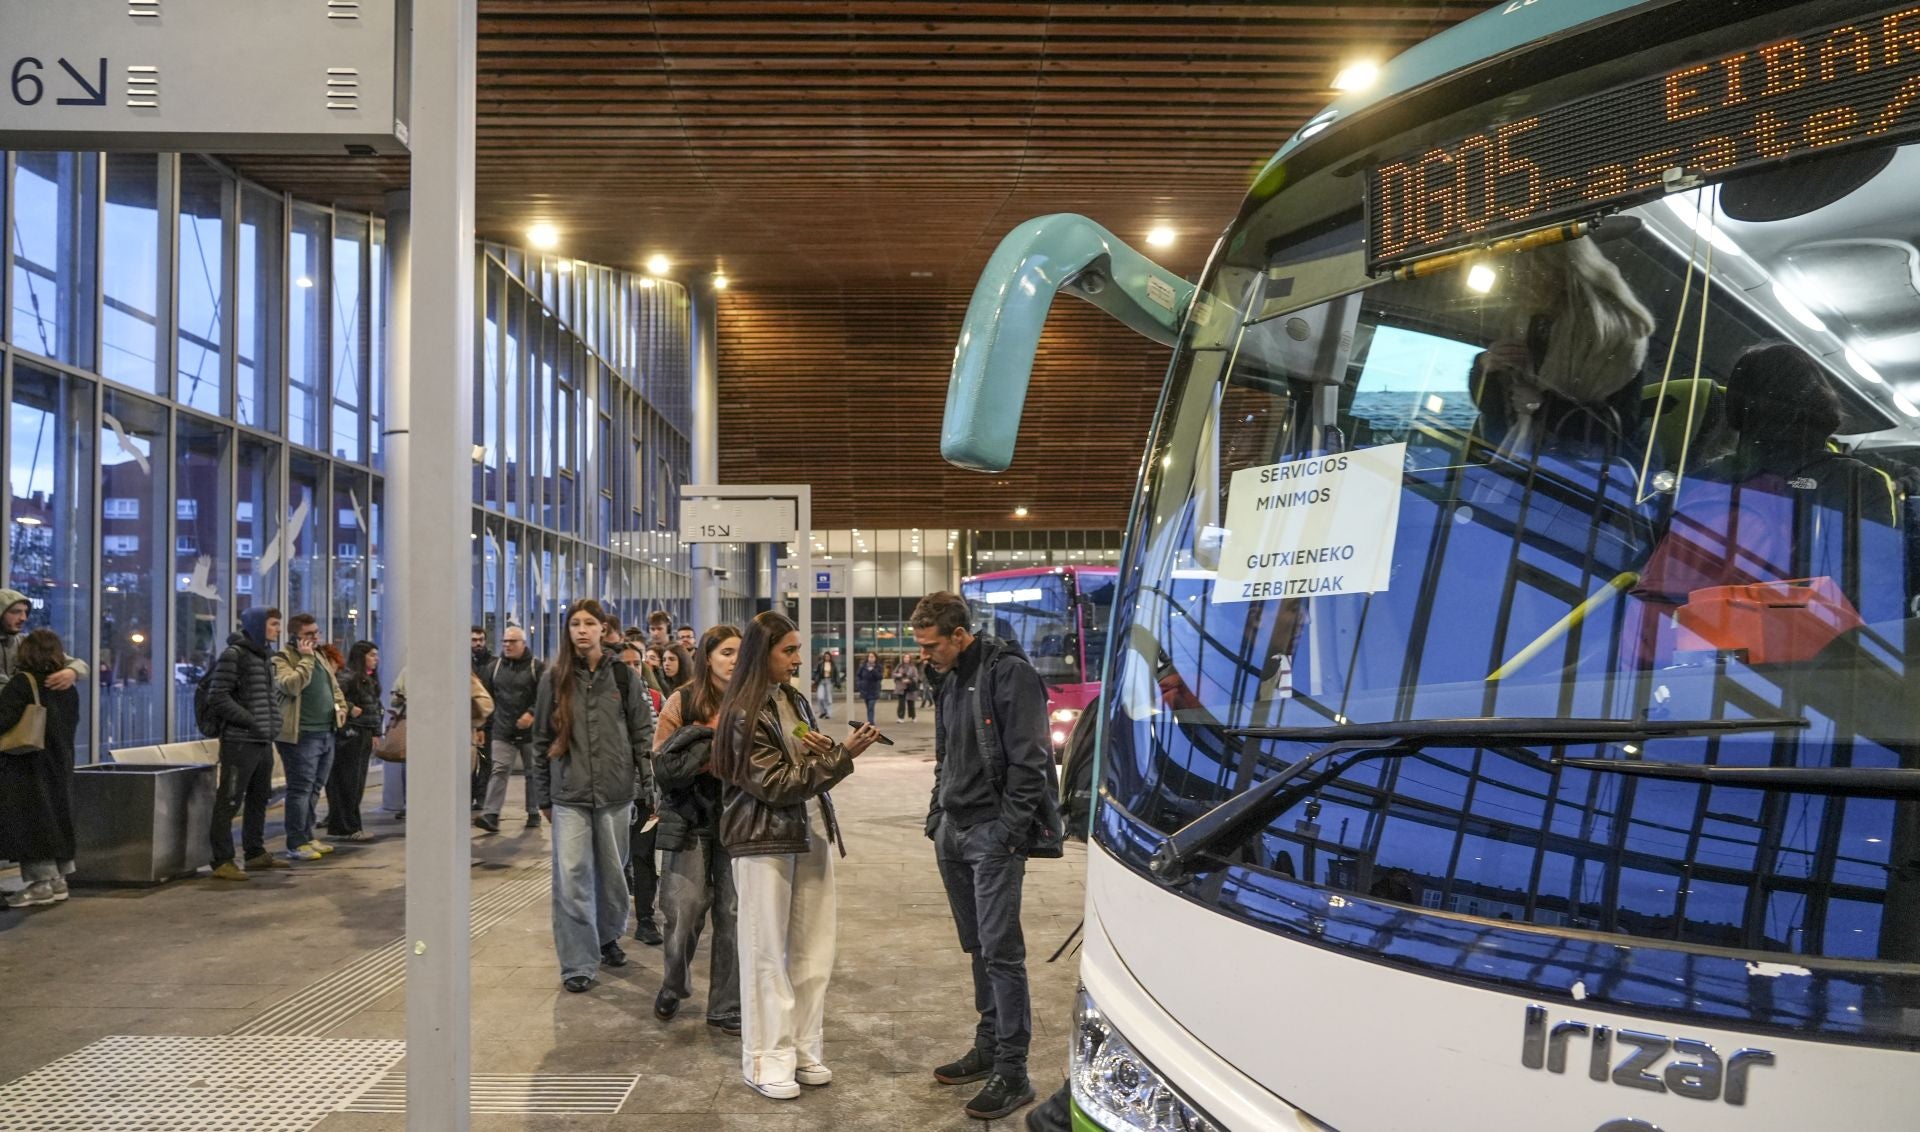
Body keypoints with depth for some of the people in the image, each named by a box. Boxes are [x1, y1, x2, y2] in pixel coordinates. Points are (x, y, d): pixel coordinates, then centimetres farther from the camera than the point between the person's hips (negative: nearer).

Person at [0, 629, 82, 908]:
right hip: (59, 766, 7)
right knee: (55, 819, 13)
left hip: (27, 768, -7)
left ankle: (41, 882, 0)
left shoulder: (23, 682, -14)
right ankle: (58, 879, 18)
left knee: (30, 820, -1)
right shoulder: (68, 687, 6)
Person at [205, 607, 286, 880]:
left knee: (259, 798, 16)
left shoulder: (265, 655, 16)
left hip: (264, 742, 9)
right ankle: (222, 861, -1)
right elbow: (218, 697, -16)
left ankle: (256, 853, 27)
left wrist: (273, 721, 11)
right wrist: (249, 721, -18)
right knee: (229, 802, -5)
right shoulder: (234, 655, -10)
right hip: (240, 742, -9)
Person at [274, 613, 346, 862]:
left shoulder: (319, 656, 18)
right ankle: (296, 844, -1)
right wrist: (306, 659, -20)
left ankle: (307, 836, 25)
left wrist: (341, 705, 15)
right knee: (300, 789, -6)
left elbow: (334, 685, 30)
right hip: (301, 736, -8)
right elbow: (291, 685, -27)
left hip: (326, 733, 9)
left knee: (313, 789, 15)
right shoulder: (282, 660, -8)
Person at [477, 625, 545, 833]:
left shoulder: (536, 666, -3)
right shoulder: (494, 666, 8)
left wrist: (532, 713, -22)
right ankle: (491, 814, -12)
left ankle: (534, 813, 20)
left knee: (533, 773, 9)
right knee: (499, 770, -7)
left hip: (530, 731, -2)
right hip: (502, 731, 2)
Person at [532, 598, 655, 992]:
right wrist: (543, 796, 8)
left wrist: (649, 783, -3)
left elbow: (643, 731, 3)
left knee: (611, 871, 13)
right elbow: (542, 738, 8)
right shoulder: (554, 678, 3)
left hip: (615, 791, 0)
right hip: (569, 795, 0)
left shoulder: (622, 675, 2)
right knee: (571, 876, -6)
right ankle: (578, 963, 1)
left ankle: (608, 937, 35)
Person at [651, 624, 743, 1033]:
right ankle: (672, 989, 29)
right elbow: (665, 766, -6)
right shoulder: (683, 702, -2)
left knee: (733, 914, 2)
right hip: (691, 818, -1)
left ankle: (727, 1007, 16)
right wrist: (711, 747, -14)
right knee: (684, 911, 0)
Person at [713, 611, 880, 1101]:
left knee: (813, 951, 7)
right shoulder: (743, 715, -10)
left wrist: (816, 751, 0)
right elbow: (776, 784, -15)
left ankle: (804, 1049, 17)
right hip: (765, 842, -7)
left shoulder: (796, 702, 13)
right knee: (767, 954, 0)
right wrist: (841, 756, -19)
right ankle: (767, 1060, 9)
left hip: (811, 835, 7)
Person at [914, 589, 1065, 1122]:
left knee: (1001, 950, -8)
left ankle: (1012, 1072, -2)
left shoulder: (1008, 673, -13)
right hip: (953, 833, 9)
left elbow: (1028, 761, -17)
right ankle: (988, 1047, 27)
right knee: (977, 947, 15)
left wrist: (1009, 832, -19)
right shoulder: (951, 679, 15)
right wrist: (937, 817, 14)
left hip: (994, 832, -8)